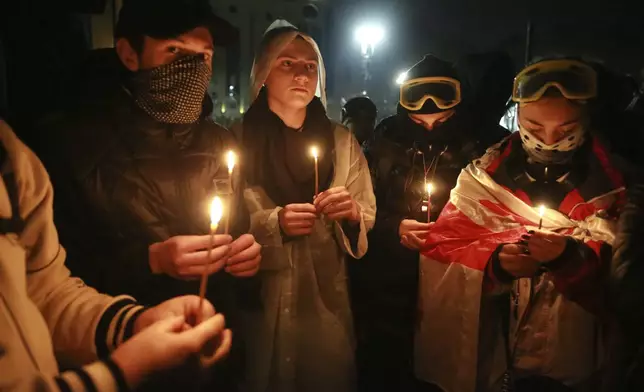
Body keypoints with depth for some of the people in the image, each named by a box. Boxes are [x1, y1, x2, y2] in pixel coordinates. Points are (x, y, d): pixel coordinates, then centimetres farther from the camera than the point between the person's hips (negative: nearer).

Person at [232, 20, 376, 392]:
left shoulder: (342, 141, 2)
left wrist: (351, 215, -19)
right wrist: (274, 223, -22)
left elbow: (368, 220, 1)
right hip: (261, 301, -2)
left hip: (326, 300, 2)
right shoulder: (238, 138, -4)